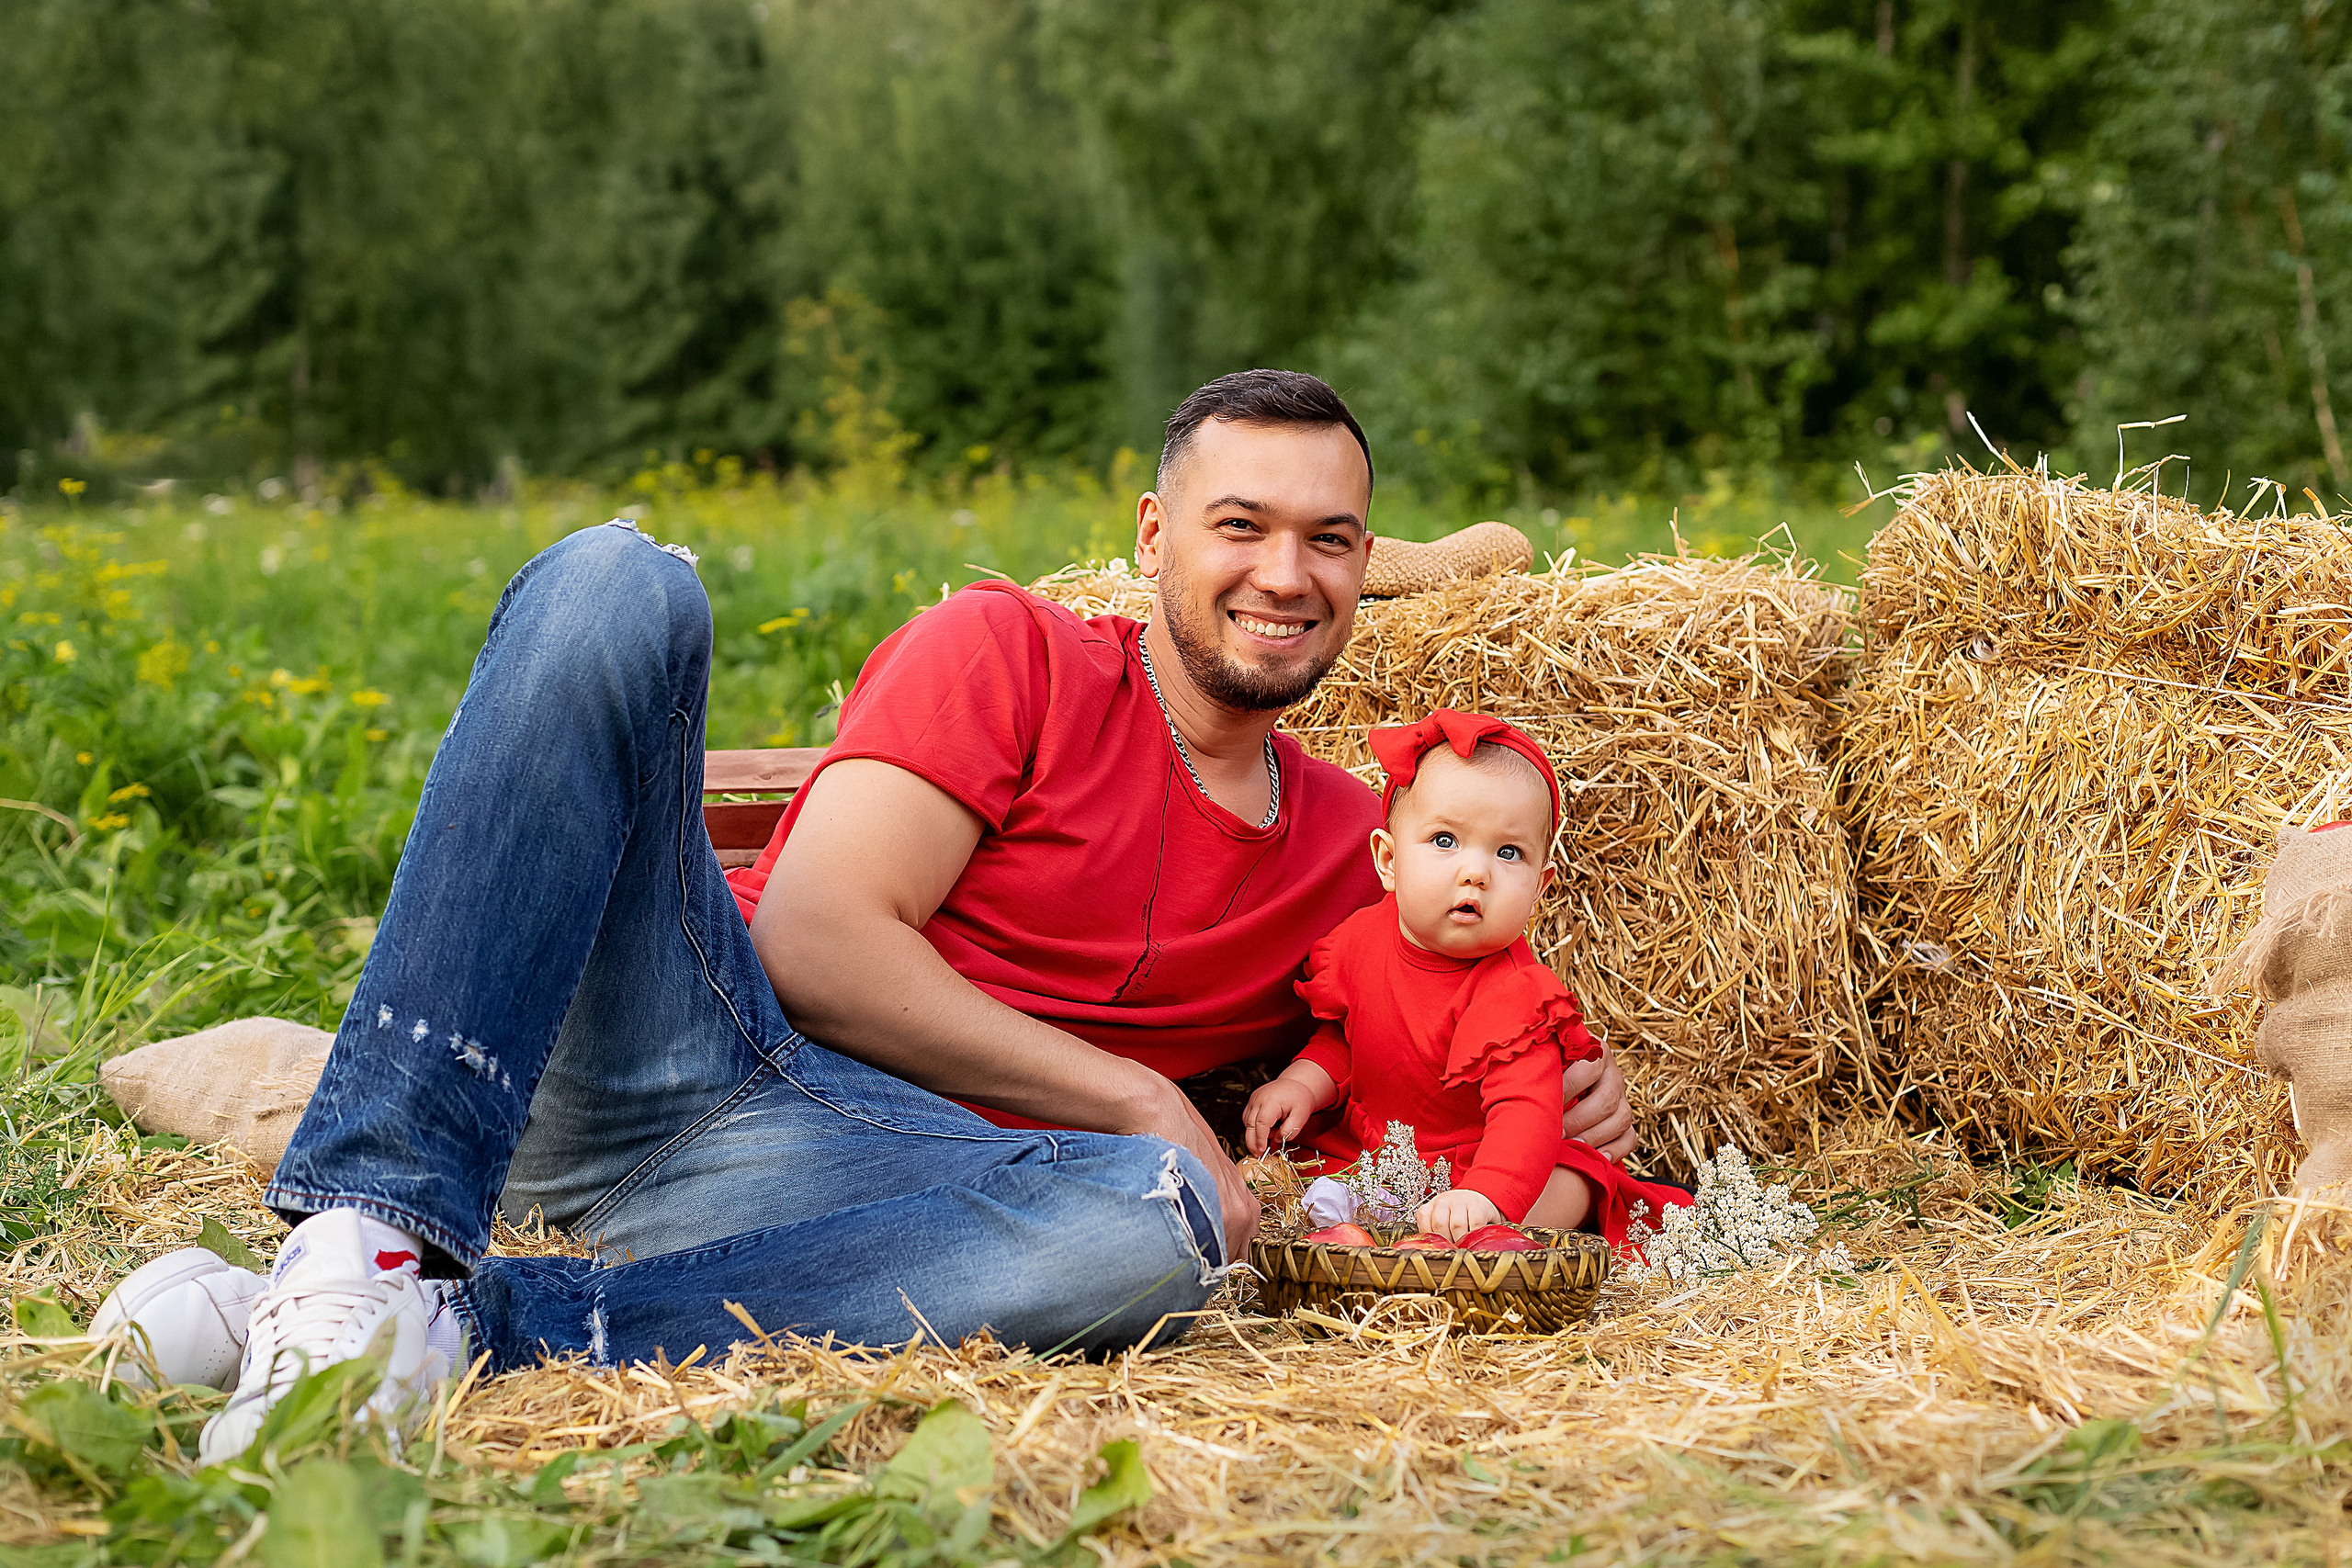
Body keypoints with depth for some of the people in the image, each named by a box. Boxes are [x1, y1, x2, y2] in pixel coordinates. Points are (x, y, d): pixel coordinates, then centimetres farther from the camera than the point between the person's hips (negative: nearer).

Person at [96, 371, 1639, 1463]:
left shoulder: (1356, 845, 18)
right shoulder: (1010, 653, 5)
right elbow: (814, 940, -7)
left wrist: (1562, 1100, 7)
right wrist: (1141, 1102, -7)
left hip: (848, 1161, 2)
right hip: (659, 1035, -2)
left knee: (1160, 1224, -35)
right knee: (614, 579, -25)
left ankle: (455, 1325, -34)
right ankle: (373, 1232, -39)